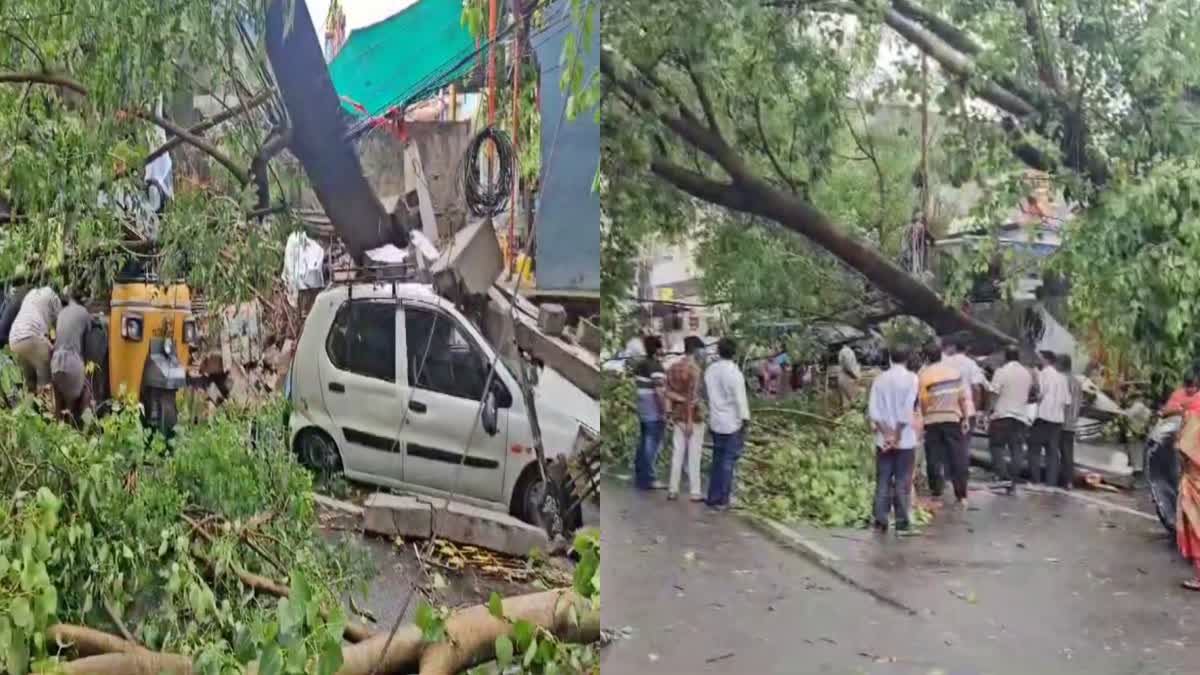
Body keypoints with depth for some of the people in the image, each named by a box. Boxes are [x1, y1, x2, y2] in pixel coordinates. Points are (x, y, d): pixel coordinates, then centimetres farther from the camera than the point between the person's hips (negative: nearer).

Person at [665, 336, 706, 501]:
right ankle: (695, 492, 6)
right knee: (694, 455, 1)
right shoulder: (694, 369, -15)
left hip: (677, 415, 6)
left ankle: (673, 490, 12)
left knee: (677, 454, 10)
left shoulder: (672, 368, 6)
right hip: (693, 416, -6)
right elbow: (692, 396, -19)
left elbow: (669, 393, 5)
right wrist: (690, 421, -18)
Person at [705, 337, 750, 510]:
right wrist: (746, 420, -8)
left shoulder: (710, 370, 3)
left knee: (718, 459, 15)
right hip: (733, 424, -6)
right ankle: (722, 500, 5)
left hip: (716, 422, 6)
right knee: (728, 461, 1)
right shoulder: (734, 372, -17)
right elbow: (740, 399, -16)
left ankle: (713, 497, 19)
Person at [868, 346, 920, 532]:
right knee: (902, 482, 3)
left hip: (883, 439, 3)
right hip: (905, 439, -3)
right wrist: (897, 435, -9)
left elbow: (873, 410, -4)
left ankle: (880, 521, 7)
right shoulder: (911, 378, -5)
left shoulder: (880, 379, 4)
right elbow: (907, 409, -13)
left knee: (882, 482, 7)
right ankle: (901, 522, 4)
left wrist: (886, 433, -6)